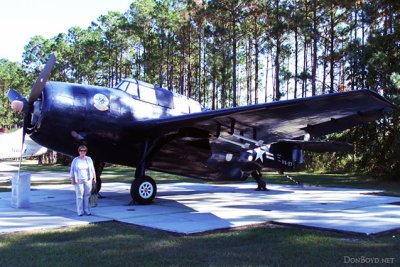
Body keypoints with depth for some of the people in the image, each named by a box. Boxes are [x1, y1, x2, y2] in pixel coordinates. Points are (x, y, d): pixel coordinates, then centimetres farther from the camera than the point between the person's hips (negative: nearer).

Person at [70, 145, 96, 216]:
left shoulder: (89, 159, 7)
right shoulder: (75, 160, 0)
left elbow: (92, 169, 10)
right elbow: (72, 170, 0)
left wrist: (94, 178, 5)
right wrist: (72, 180, -8)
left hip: (88, 180, 2)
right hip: (79, 180, -2)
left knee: (87, 195, 1)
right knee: (79, 196, -2)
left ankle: (87, 210, 7)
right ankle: (80, 211, 3)